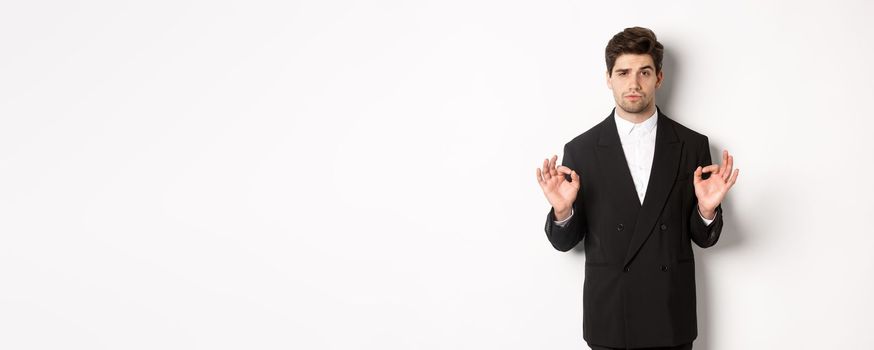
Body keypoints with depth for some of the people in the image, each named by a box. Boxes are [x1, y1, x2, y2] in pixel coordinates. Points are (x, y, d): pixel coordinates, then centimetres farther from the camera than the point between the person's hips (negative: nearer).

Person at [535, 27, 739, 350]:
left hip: (672, 317, 1)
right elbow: (565, 241, 0)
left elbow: (704, 238, 3)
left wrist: (707, 209, -18)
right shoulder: (580, 150, -4)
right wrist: (562, 210, -20)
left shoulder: (692, 145, -1)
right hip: (608, 318, -1)